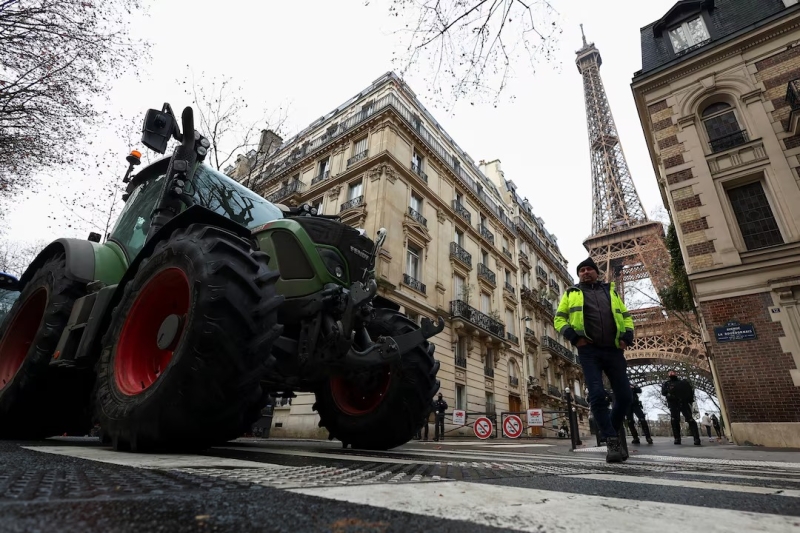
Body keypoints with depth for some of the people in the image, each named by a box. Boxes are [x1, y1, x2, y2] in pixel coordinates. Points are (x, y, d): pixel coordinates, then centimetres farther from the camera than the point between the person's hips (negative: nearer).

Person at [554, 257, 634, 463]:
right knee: (597, 395, -14)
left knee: (624, 396, 2)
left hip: (613, 350, 3)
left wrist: (627, 337, 4)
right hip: (589, 350, -3)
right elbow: (559, 319, 9)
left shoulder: (610, 291, 21)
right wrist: (573, 336, -8)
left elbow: (626, 316, 23)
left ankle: (612, 434, 24)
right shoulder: (572, 293, 13)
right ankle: (612, 441, -3)